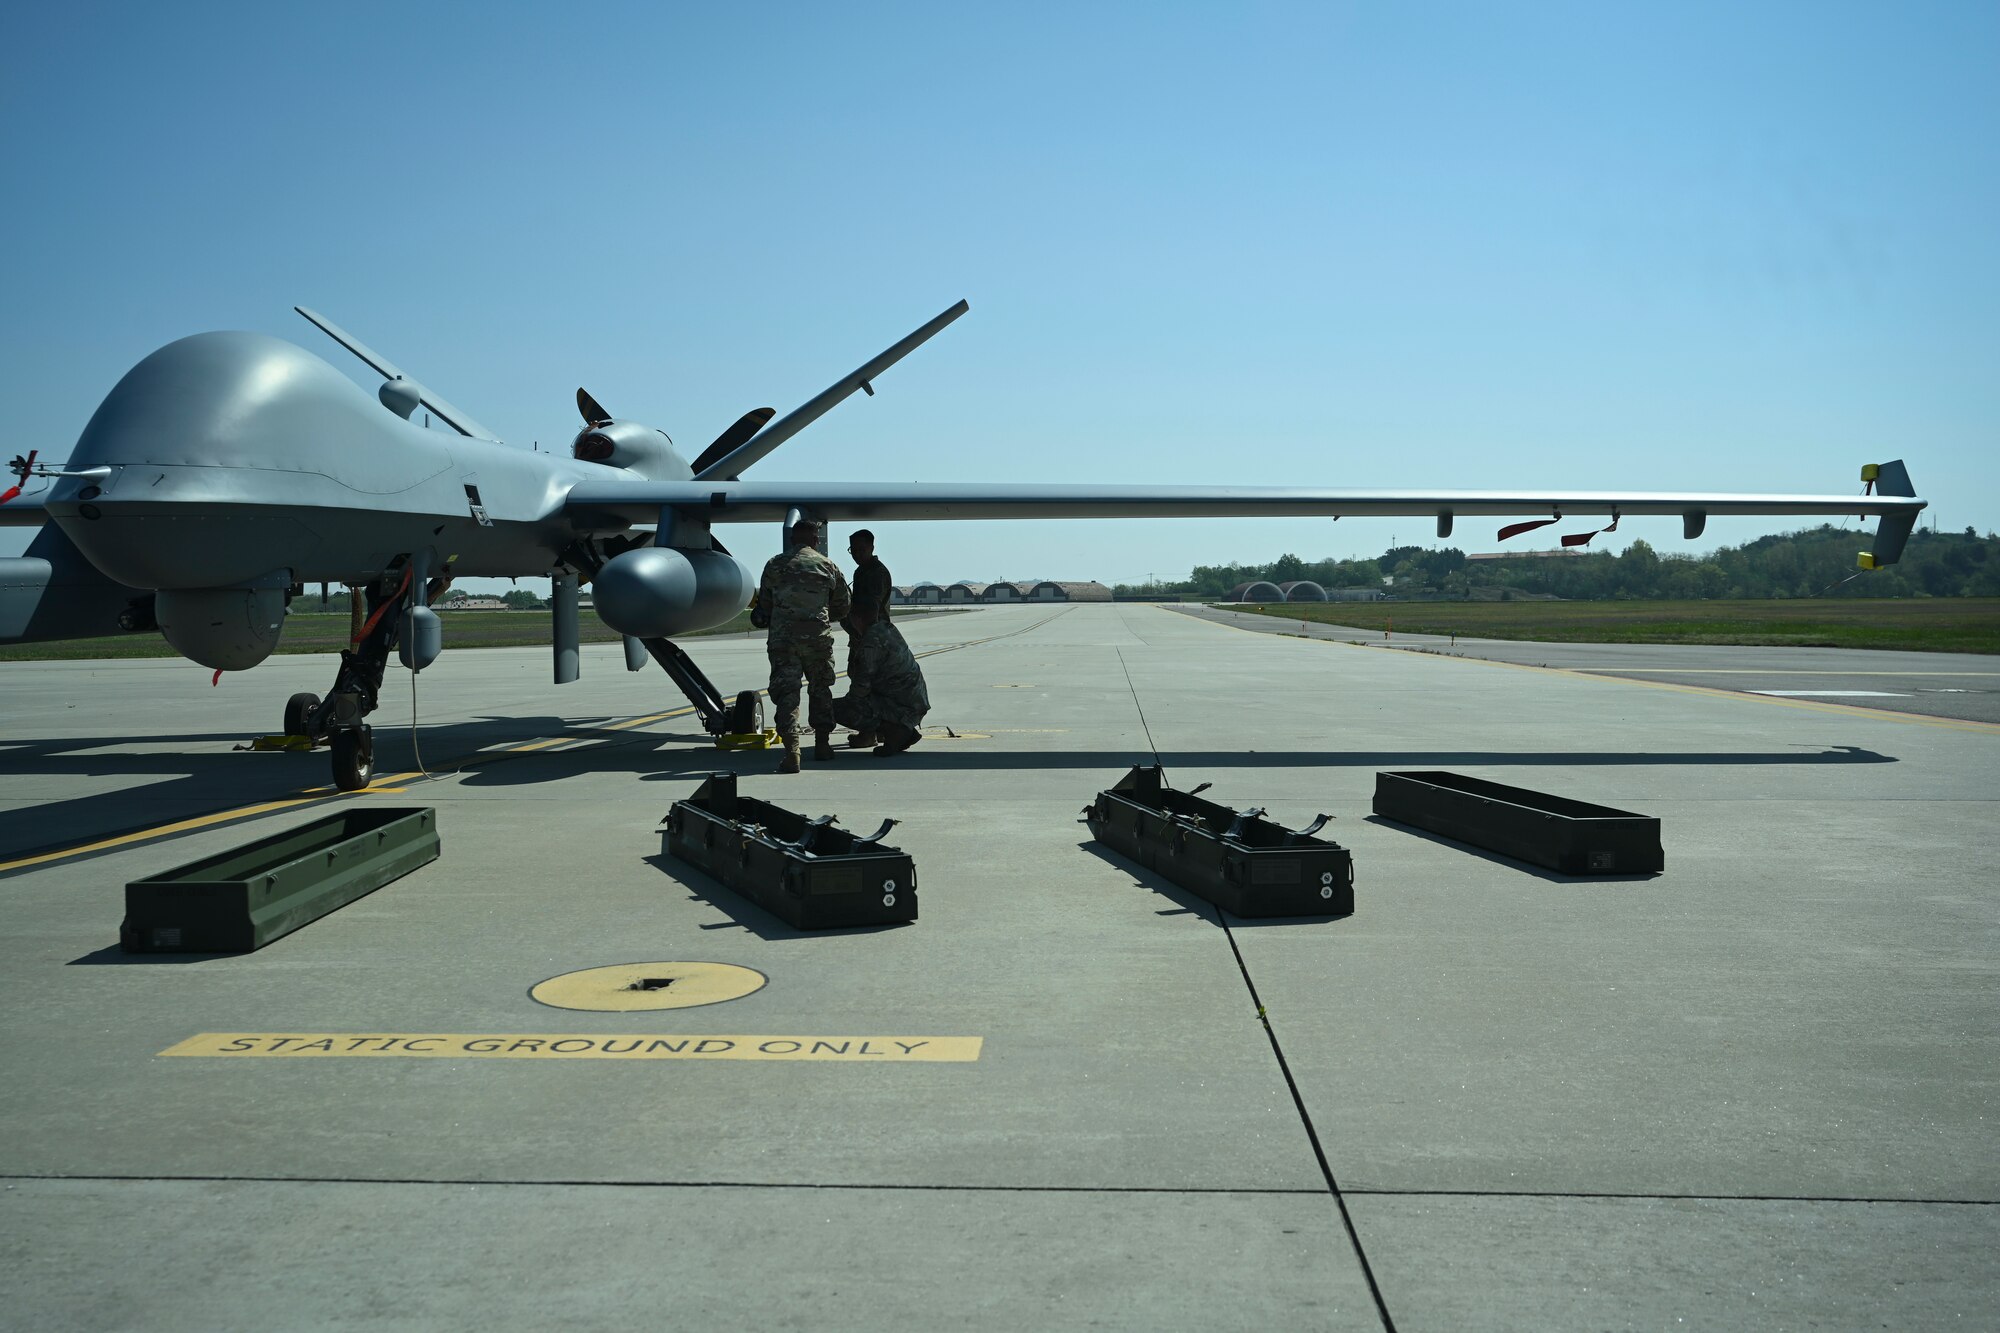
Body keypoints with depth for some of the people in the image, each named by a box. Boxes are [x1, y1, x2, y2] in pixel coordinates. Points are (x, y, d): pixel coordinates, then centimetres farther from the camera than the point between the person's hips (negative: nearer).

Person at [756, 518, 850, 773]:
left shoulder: (774, 565, 5)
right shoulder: (829, 567, 6)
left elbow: (764, 605, 12)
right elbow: (842, 609, 13)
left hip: (781, 638, -1)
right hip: (818, 637, 1)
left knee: (786, 692, -2)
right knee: (820, 688, 19)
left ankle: (791, 750, -15)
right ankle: (822, 743, 26)